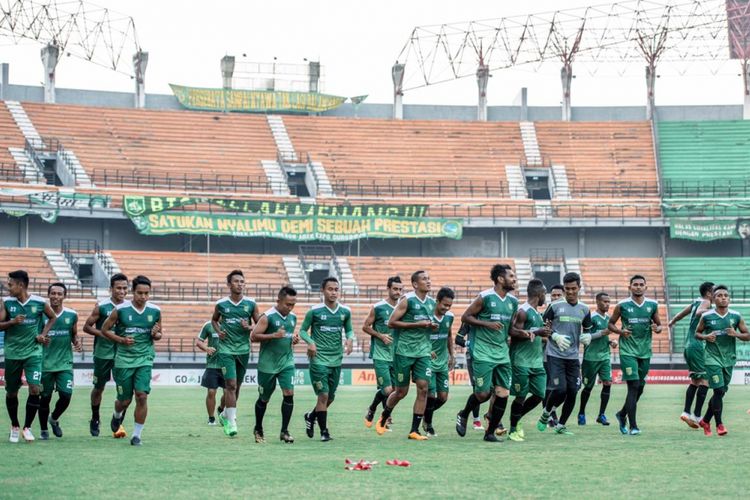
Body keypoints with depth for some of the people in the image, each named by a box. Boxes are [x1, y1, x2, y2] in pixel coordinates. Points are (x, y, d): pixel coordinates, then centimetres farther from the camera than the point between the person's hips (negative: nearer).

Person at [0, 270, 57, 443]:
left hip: (33, 352, -1)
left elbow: (52, 318, 12)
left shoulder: (39, 303, -6)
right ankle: (15, 427, 29)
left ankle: (27, 427, -2)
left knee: (35, 389, -15)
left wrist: (43, 334, -1)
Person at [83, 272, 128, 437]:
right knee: (98, 387, 11)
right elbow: (87, 327, -3)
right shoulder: (101, 306, -7)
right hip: (103, 353, -2)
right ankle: (95, 420, 30)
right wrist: (103, 334, -17)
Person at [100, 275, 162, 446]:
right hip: (124, 359, -1)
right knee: (124, 400, 6)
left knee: (142, 396, -14)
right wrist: (121, 339, -12)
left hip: (145, 359, 1)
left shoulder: (155, 311, 1)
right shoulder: (120, 310, -8)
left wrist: (156, 334, -9)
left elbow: (159, 334, 15)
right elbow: (105, 329, 2)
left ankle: (137, 434, -1)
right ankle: (117, 415, 44)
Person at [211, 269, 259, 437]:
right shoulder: (221, 304, -1)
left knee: (236, 386, 12)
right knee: (231, 384, -12)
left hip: (243, 349, 3)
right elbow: (214, 320, 18)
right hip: (226, 349, -3)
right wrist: (218, 331, -1)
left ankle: (224, 414, 33)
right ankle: (231, 422, -10)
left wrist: (249, 327, -13)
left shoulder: (251, 304, 1)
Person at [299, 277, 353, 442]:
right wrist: (310, 342, -17)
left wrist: (350, 339, -5)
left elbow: (349, 329, 17)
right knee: (323, 395, -10)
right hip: (319, 359, -5)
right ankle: (324, 431, 0)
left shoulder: (345, 311, 4)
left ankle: (311, 417, 38)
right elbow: (303, 330, 1)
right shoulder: (314, 311, -7)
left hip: (336, 360, 5)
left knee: (330, 397, 12)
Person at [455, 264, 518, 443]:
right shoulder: (485, 297, -9)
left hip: (502, 353, 6)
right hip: (483, 353, -6)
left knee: (503, 394, -2)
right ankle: (463, 415, 24)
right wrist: (487, 324, -17)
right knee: (483, 393, -6)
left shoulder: (513, 301, 10)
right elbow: (465, 317, -6)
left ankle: (490, 433, 9)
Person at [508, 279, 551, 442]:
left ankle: (517, 419, 23)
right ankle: (513, 430, 10)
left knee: (539, 395, 5)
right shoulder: (523, 311, -11)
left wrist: (544, 331, 14)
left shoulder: (537, 313, 18)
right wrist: (536, 333, -21)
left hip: (536, 362, 9)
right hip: (522, 361, -9)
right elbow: (513, 333, -18)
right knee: (520, 397, -3)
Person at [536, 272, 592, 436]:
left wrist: (587, 337, -4)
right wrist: (555, 336, -14)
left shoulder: (584, 309, 8)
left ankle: (561, 425, 17)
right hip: (555, 355, -4)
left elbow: (587, 330, 20)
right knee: (560, 389, -15)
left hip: (573, 356, 4)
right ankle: (546, 413, 14)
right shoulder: (555, 306, -3)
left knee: (572, 392, 1)